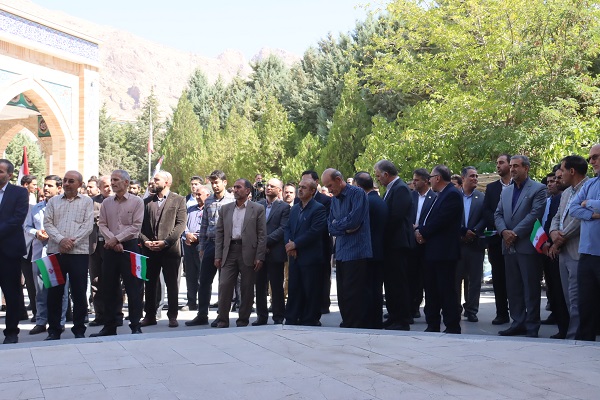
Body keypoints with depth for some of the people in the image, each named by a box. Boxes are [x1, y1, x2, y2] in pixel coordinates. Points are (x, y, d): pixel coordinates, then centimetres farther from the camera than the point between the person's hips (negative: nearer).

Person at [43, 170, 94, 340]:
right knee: (54, 291, 5)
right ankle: (54, 330, 15)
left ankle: (79, 329, 12)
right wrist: (61, 240, -12)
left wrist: (72, 241, -14)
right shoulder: (53, 201, 12)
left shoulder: (87, 202, 7)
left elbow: (88, 225, -3)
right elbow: (48, 223, 3)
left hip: (79, 252, -2)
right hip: (55, 251, 2)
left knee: (79, 292, 1)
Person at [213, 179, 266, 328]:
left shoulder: (258, 209, 3)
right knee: (224, 286, -3)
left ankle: (243, 320, 15)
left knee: (247, 289, 3)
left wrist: (260, 257, -8)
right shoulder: (225, 209, 14)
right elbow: (219, 233, 13)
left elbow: (262, 234, -1)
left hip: (248, 253, -2)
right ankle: (222, 320, 6)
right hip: (229, 252, 3)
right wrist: (218, 255, 5)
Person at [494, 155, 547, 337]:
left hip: (527, 246, -6)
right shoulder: (505, 192, 17)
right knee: (513, 288, 9)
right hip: (509, 247, 6)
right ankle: (518, 323, 17)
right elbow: (498, 214, 12)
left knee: (531, 289, -1)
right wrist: (504, 231, -8)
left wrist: (515, 233, -15)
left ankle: (532, 327, 5)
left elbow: (535, 214, -12)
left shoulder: (538, 189, -2)